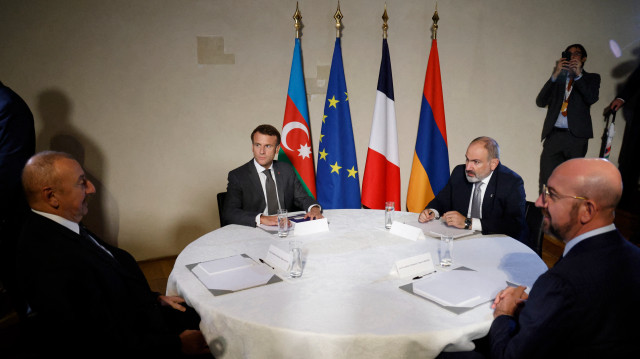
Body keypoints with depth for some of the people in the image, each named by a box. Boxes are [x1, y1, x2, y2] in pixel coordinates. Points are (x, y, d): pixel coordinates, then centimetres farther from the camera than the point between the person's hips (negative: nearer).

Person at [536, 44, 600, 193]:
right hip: (554, 135, 1)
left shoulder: (591, 78, 16)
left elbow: (592, 99, -5)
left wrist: (578, 75, -9)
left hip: (577, 137, -1)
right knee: (546, 182, -7)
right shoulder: (557, 78, 19)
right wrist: (555, 76, -5)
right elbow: (540, 102, 3)